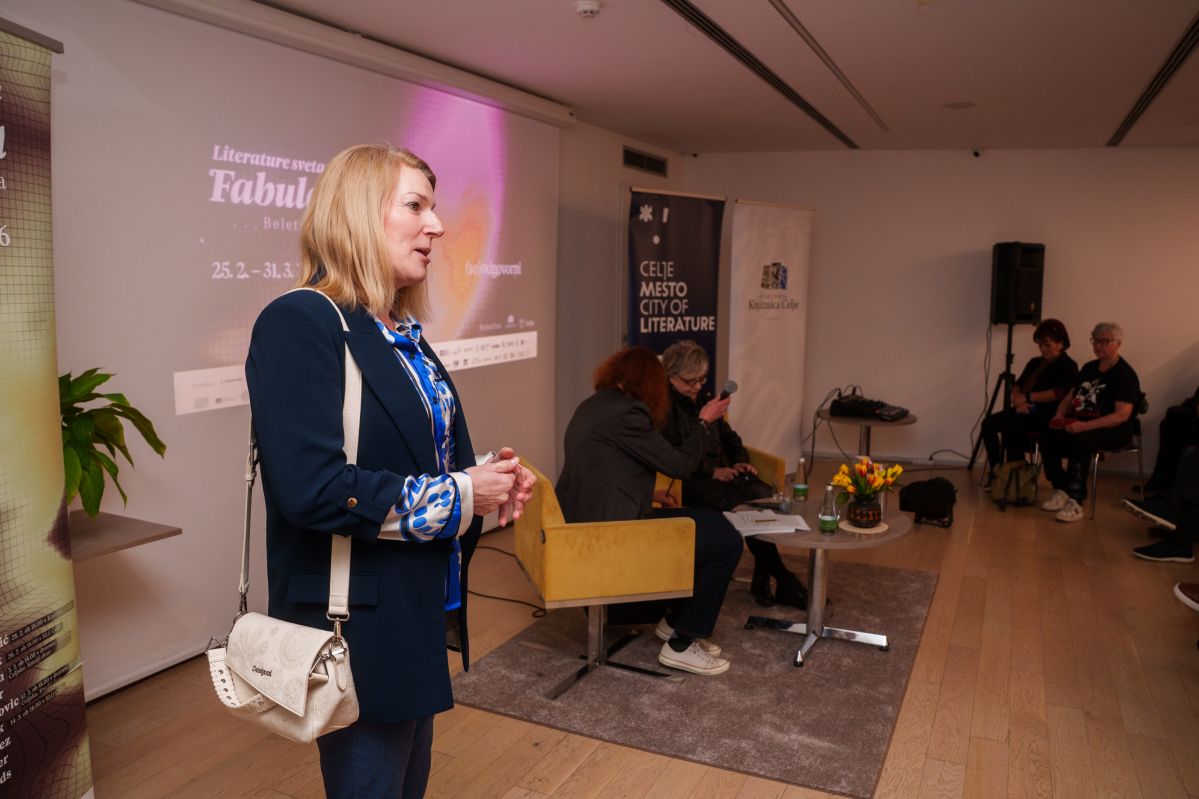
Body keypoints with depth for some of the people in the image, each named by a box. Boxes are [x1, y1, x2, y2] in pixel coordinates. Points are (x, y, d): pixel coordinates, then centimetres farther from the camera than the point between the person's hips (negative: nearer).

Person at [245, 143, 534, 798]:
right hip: (359, 625, -9)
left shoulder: (403, 334, 9)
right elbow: (313, 489, -28)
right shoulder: (299, 324, -18)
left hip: (421, 608, 9)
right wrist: (459, 496, -18)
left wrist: (489, 486, -1)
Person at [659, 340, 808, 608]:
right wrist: (712, 471, -18)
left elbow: (727, 435, 27)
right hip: (689, 483, -7)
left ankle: (763, 577, -14)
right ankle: (782, 580, -15)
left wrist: (740, 462, 8)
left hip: (722, 472, 8)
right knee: (746, 502, -27)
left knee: (767, 495, -20)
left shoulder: (703, 399, 20)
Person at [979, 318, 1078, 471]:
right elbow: (1017, 385, 14)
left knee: (1010, 427, -31)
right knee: (988, 423, -14)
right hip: (1026, 409, 8)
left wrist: (1028, 397, -15)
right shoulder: (1035, 362, 20)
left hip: (1048, 413, -8)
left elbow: (1060, 393, -18)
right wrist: (1018, 401, -8)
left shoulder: (1068, 366, -2)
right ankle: (996, 467, -10)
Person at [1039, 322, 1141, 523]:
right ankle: (1060, 490, -9)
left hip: (1112, 430, -7)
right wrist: (1059, 416, -2)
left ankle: (1075, 501, -31)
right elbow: (1070, 397, 21)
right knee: (1049, 434, -21)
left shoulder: (1125, 374, -9)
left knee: (1079, 439, -37)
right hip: (1080, 424, 7)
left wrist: (1084, 426, -29)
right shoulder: (1089, 367, 14)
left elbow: (1121, 415, -20)